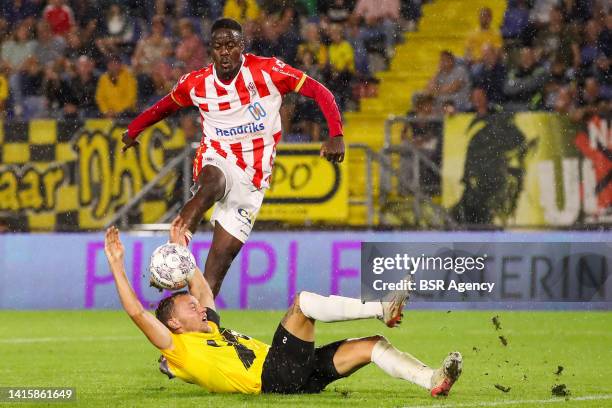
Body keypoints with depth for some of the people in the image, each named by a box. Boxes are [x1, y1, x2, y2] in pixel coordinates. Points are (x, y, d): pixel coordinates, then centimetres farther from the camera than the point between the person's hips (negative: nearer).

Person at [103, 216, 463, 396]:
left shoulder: (210, 329, 31)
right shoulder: (177, 346, 6)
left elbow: (202, 288, 46)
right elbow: (136, 311, -3)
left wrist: (181, 251, 41)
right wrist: (116, 263, -3)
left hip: (297, 376, 9)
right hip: (273, 377, -9)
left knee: (371, 345, -7)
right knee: (302, 302, -21)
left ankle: (433, 380, -24)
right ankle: (381, 310, -27)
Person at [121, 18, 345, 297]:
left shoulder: (267, 71, -10)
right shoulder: (196, 83, -1)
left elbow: (320, 93, -9)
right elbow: (167, 105, 21)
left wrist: (336, 135, -22)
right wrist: (133, 130, 25)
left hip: (252, 180, 0)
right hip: (217, 160, 0)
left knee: (220, 261, -7)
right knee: (211, 187, -39)